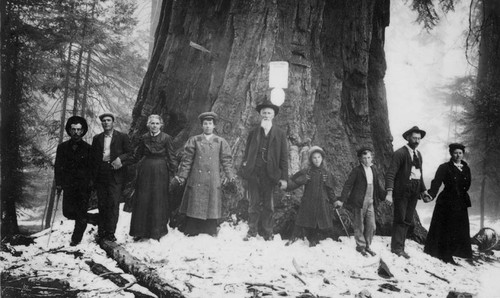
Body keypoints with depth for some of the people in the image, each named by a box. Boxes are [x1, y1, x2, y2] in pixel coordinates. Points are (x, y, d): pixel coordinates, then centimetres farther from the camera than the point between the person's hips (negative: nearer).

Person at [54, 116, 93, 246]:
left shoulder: (87, 148, 2)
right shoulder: (63, 147, 8)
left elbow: (92, 167, 3)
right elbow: (58, 166, 8)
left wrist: (90, 182, -8)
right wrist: (58, 183, 0)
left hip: (84, 186, -2)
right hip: (69, 185, 3)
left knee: (81, 214, -4)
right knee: (68, 212, -2)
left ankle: (76, 239, 10)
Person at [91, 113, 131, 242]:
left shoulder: (122, 137, 6)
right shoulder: (97, 139, 16)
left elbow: (129, 153, 3)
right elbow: (93, 157, 14)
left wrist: (120, 159, -17)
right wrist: (93, 176, 3)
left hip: (115, 174, -3)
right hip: (101, 175, 3)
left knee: (113, 204, -6)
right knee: (101, 204, 5)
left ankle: (110, 232, 0)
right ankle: (101, 232, 12)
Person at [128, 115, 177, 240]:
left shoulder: (166, 138, -3)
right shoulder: (144, 138, 6)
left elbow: (171, 157, -3)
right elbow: (137, 155, 12)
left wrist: (174, 172, -9)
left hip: (160, 172, -3)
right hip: (145, 171, 3)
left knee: (158, 201, 2)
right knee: (142, 200, 4)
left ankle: (157, 232, 12)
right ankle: (140, 231, 13)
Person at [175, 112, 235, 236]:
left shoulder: (220, 142, 10)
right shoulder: (193, 140, 10)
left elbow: (226, 160, 7)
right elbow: (187, 159, 7)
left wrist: (229, 175, -4)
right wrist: (182, 175, 1)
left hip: (213, 181, 0)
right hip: (196, 180, 0)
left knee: (211, 208, 1)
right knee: (194, 207, 0)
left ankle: (210, 234, 9)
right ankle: (191, 233, 9)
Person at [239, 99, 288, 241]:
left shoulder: (280, 134, 6)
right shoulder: (253, 133, 12)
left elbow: (284, 157, 3)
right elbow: (247, 153, 15)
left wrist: (284, 177, -3)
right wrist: (244, 167, 2)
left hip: (270, 174, -1)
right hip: (253, 173, 1)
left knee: (268, 205, 6)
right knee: (254, 203, 4)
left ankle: (267, 233, 15)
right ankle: (252, 231, 13)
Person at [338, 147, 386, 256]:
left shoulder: (374, 170, 10)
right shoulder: (356, 171, -8)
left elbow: (378, 186, 19)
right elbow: (348, 185, -11)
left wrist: (385, 197, 18)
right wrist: (342, 200, -18)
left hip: (370, 202, 5)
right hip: (359, 202, -5)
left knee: (371, 226, 7)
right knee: (359, 226, 4)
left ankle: (367, 246, 23)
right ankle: (360, 246, 19)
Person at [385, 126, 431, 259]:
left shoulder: (418, 154, 14)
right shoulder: (400, 153, -11)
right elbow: (390, 173, -17)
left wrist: (423, 189, 17)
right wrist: (389, 191, -26)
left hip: (414, 192, 8)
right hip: (402, 191, -7)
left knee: (408, 220, 10)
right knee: (400, 220, -5)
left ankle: (400, 247, 18)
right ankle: (397, 248, 1)